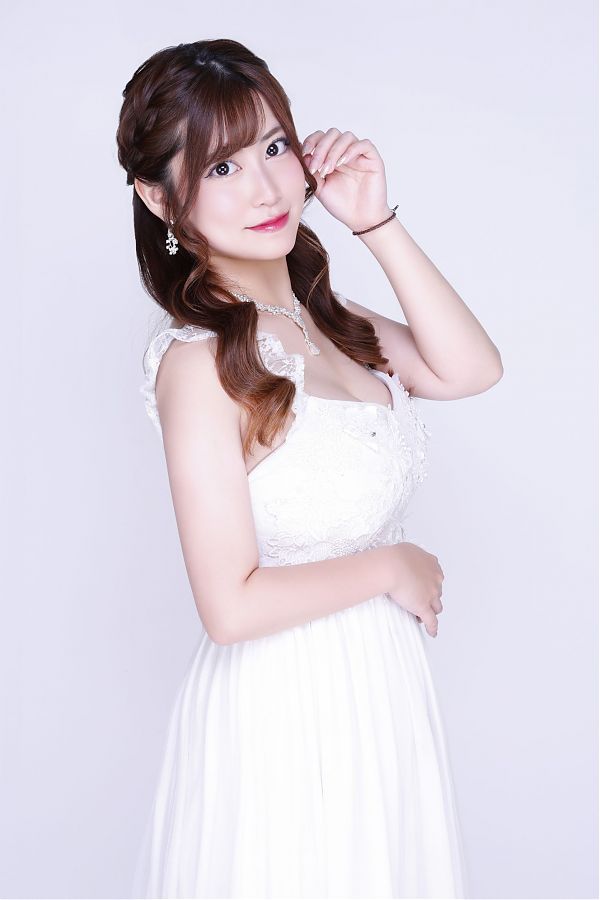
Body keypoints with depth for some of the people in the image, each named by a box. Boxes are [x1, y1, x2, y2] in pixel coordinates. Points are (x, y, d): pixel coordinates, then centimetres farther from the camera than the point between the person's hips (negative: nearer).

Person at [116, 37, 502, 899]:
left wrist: (378, 222, -8)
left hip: (379, 685, 8)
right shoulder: (200, 361, -22)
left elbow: (471, 368, -2)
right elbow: (233, 606, -25)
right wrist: (393, 566, -12)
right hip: (283, 706, -7)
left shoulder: (320, 312, 2)